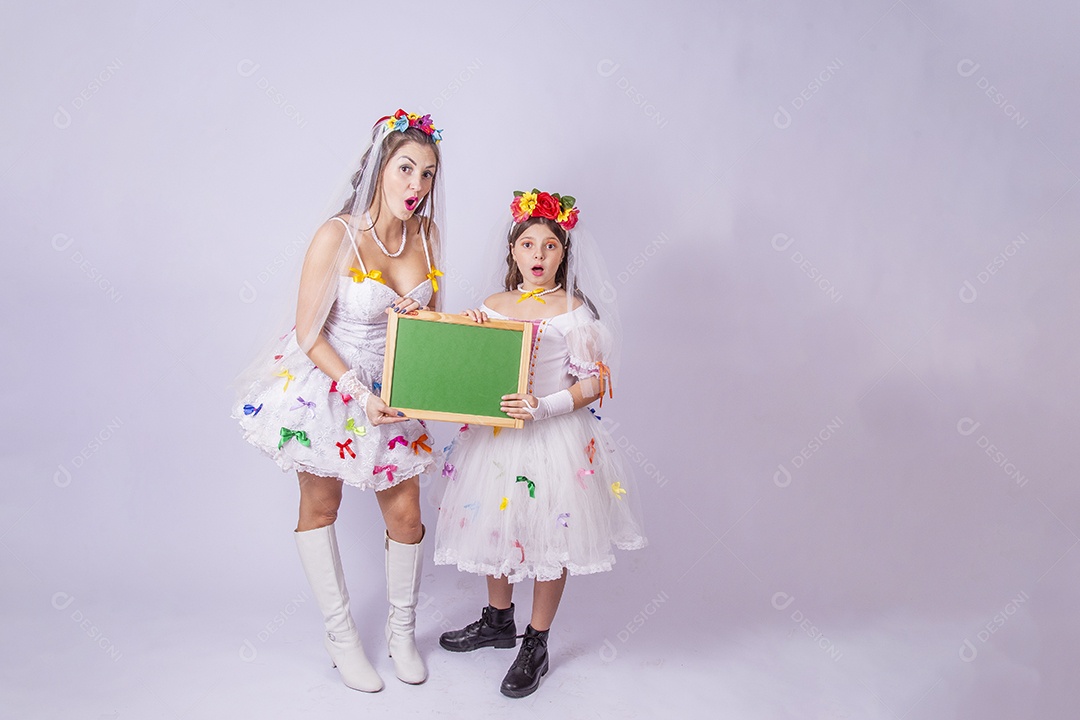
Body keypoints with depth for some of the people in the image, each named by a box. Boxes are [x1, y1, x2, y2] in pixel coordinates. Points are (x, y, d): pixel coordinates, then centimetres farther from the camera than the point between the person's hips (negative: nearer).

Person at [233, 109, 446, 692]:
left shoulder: (425, 233, -6)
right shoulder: (337, 235, -23)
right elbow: (308, 334, -19)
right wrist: (359, 395, -24)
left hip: (392, 389, 5)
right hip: (325, 384, -4)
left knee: (405, 513, 7)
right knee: (320, 508, 13)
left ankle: (401, 629, 32)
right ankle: (340, 633, 33)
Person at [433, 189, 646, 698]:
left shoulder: (573, 309, -7)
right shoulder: (492, 306, 5)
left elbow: (593, 383, -10)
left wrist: (545, 406, -23)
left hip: (554, 436, -4)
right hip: (494, 434, 5)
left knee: (550, 536, 4)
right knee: (493, 525, 16)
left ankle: (536, 645, 22)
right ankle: (498, 621, 39)